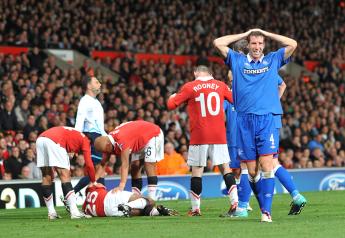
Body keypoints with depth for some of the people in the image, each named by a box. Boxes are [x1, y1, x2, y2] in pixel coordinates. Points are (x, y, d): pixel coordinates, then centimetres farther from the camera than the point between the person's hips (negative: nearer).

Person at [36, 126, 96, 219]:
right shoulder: (85, 140, 20)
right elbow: (89, 164, 15)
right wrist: (93, 182, 26)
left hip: (40, 139, 7)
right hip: (54, 141, -7)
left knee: (46, 177, 14)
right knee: (65, 176, -4)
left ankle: (51, 212, 15)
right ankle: (74, 212, -10)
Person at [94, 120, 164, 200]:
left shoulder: (122, 140, -39)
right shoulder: (108, 141, -13)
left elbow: (125, 165, -43)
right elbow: (102, 164, -6)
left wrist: (121, 186, -49)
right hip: (140, 142, 9)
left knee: (149, 166, -18)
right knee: (134, 167, 3)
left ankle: (152, 199, -21)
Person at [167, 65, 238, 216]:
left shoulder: (189, 87, -1)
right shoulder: (220, 85, 7)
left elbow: (171, 105, 2)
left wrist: (172, 97, 23)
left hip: (199, 136, -2)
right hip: (219, 136, 2)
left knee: (197, 170, 2)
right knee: (225, 168, 6)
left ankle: (195, 208, 3)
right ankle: (235, 202, -2)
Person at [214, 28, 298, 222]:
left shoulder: (273, 60, 14)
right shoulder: (238, 60, 14)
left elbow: (293, 44, 6)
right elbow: (218, 43, 9)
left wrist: (266, 33, 12)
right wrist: (244, 34, 14)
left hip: (267, 119, -1)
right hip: (245, 120, 1)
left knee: (266, 166, -13)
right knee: (252, 171, 1)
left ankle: (267, 211, -16)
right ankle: (264, 206, 14)